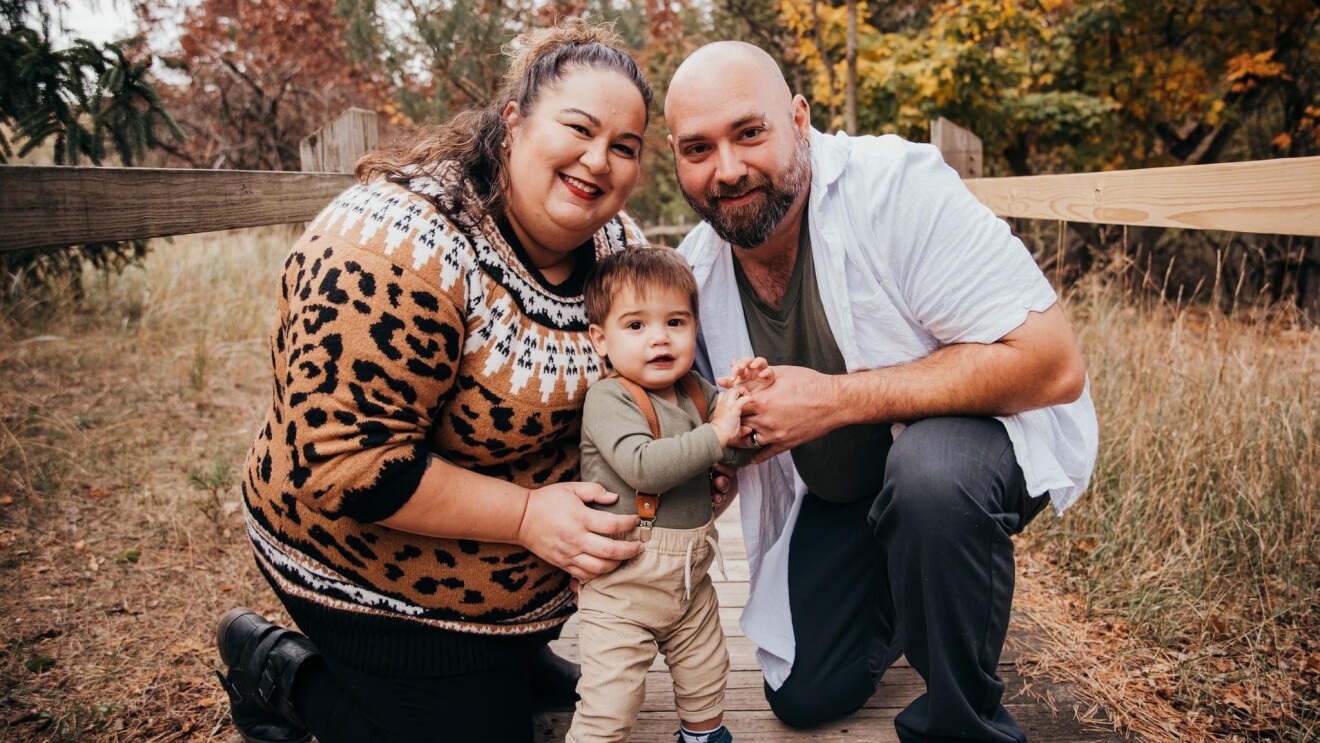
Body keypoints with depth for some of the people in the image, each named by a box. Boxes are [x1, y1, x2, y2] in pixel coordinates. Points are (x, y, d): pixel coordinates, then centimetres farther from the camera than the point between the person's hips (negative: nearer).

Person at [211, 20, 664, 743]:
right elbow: (340, 459, -33)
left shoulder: (618, 243, -8)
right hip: (381, 569, -7)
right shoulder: (399, 247, -31)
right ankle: (281, 673, 19)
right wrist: (527, 514, -32)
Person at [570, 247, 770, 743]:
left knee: (707, 678, 26)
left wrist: (747, 402, -15)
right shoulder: (608, 398, -18)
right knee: (610, 702, -1)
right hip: (621, 583, -7)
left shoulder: (697, 392, 3)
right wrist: (716, 432, -29)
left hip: (690, 576, 7)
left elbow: (736, 455, 3)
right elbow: (643, 467, -33)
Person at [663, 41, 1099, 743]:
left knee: (928, 472, -40)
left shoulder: (896, 184, -28)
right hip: (837, 493, 6)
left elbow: (1054, 364, -32)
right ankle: (909, 592, 37)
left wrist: (835, 398, -34)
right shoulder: (694, 272, -11)